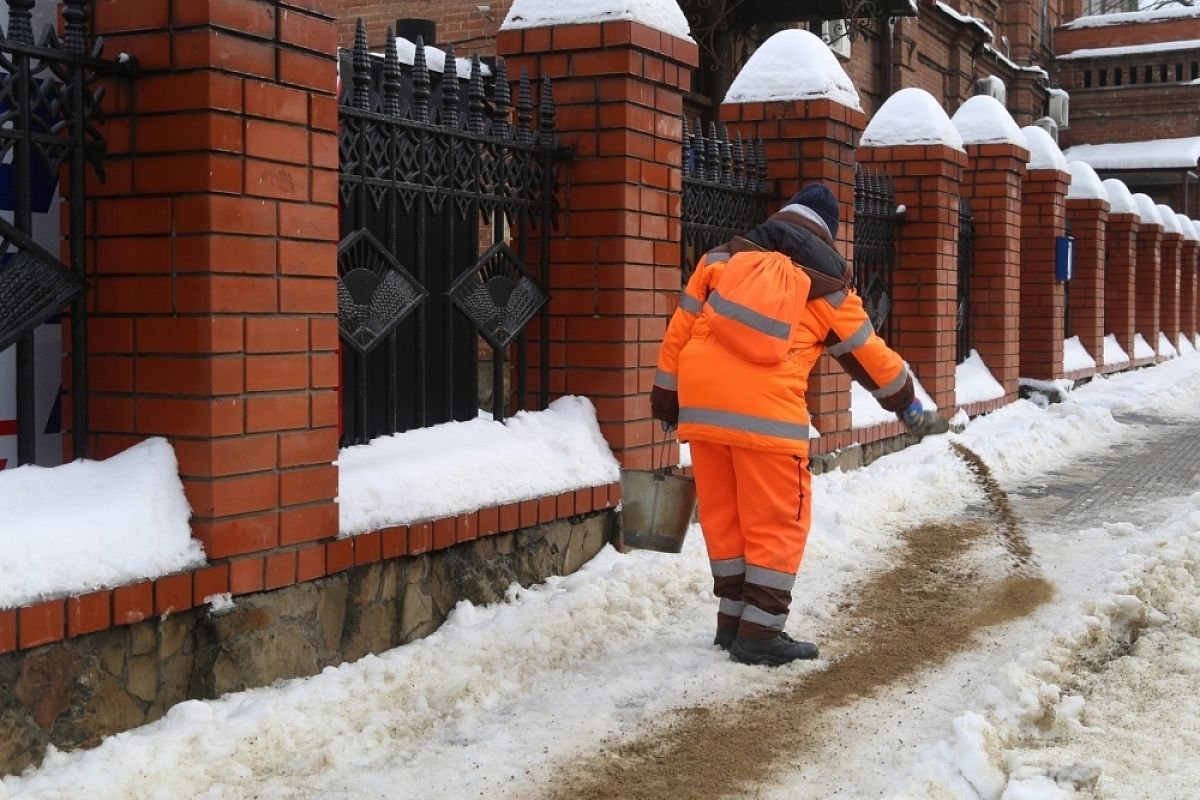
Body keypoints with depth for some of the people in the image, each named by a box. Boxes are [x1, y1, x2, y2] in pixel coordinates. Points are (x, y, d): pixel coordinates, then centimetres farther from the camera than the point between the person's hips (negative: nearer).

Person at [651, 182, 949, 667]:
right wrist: (910, 406, 32)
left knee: (723, 515, 14)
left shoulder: (724, 257, 18)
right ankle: (759, 633, 4)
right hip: (765, 409, -4)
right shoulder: (826, 282, 11)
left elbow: (679, 329, 14)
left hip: (701, 404, 4)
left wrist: (666, 401, 19)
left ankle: (733, 620, 23)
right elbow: (868, 354, 19)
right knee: (777, 521, 5)